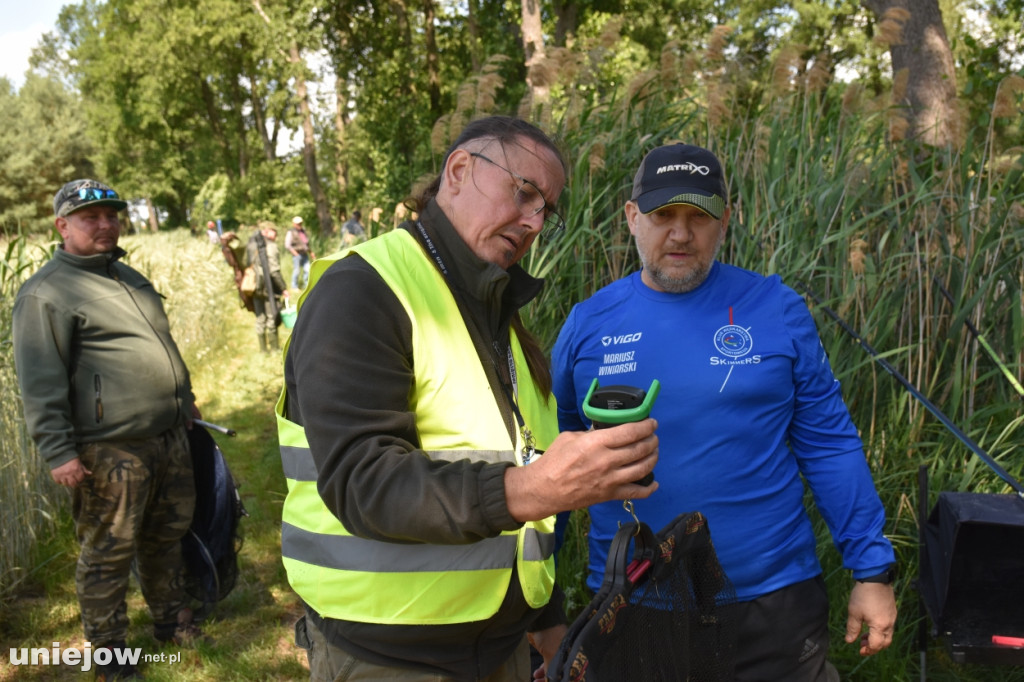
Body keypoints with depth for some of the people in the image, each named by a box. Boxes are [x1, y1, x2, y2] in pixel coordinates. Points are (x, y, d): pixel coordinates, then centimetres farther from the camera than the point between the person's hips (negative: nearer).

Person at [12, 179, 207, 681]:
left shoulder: (129, 278, 18)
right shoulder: (47, 292, -9)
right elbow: (39, 384, -13)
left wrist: (186, 406, 27)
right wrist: (57, 451, -17)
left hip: (170, 438, 8)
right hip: (111, 451, -8)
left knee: (167, 535, 18)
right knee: (108, 552, 3)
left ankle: (172, 620, 36)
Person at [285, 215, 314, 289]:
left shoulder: (303, 231, 16)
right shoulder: (291, 232, -5)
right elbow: (287, 245, -9)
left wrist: (310, 252, 23)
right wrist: (295, 253, -15)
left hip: (304, 254, 6)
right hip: (297, 254, -6)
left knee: (307, 270, 1)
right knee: (296, 270, -4)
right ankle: (294, 287, 7)